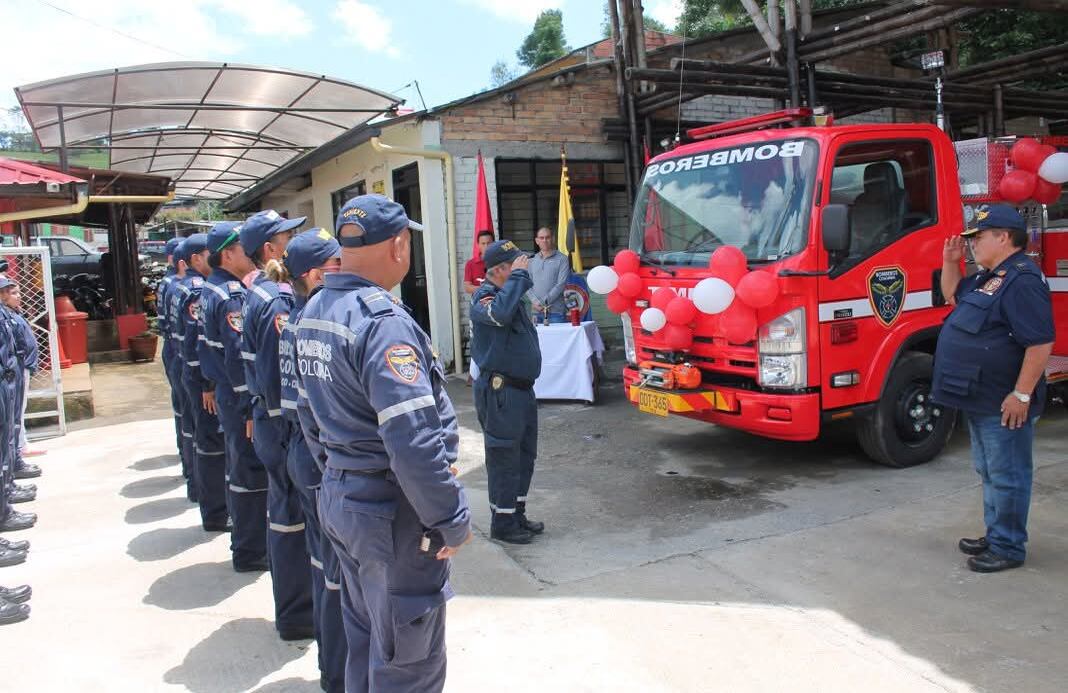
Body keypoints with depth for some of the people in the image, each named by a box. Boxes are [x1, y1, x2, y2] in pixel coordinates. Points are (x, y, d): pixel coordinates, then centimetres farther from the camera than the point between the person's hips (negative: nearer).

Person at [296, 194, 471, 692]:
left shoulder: (314, 312, 6)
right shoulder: (382, 320, -23)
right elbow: (413, 440, -28)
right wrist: (451, 520, -18)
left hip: (338, 497, 9)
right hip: (393, 511, -9)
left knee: (366, 639, 25)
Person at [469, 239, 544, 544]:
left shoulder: (510, 293, 15)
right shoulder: (485, 297, -17)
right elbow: (500, 314, -36)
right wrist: (518, 275, -28)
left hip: (522, 387, 10)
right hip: (499, 391, -10)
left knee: (525, 456, 18)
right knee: (504, 459, 0)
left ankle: (517, 515, 31)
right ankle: (502, 524, 13)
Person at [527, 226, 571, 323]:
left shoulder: (562, 259, 1)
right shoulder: (532, 261, 15)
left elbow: (561, 284, -7)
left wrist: (544, 302, -11)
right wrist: (535, 302, -8)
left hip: (556, 311, -4)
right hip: (537, 312, 4)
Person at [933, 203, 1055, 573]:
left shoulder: (1022, 280, -20)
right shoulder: (988, 278, 13)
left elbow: (1041, 342, -25)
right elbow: (953, 294, 30)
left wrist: (1023, 394, -25)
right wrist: (950, 262, 13)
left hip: (1005, 405, -10)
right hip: (981, 400, 11)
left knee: (1007, 475, 1)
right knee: (989, 472, 19)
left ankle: (1008, 548, 12)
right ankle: (995, 535, 32)